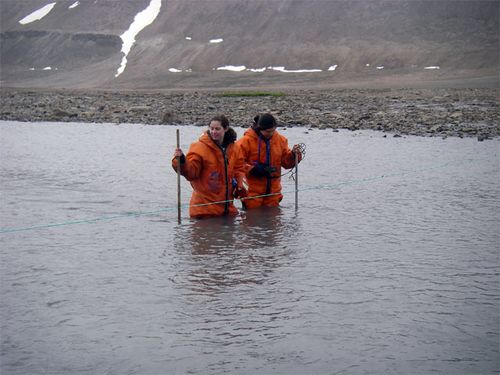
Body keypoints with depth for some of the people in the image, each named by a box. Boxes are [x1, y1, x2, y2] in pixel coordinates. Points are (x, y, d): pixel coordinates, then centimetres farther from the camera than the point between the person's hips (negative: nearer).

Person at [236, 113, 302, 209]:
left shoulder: (280, 140, 6)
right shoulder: (247, 141, -10)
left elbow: (286, 162, 10)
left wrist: (294, 155, -9)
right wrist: (253, 169, -20)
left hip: (273, 190, 4)